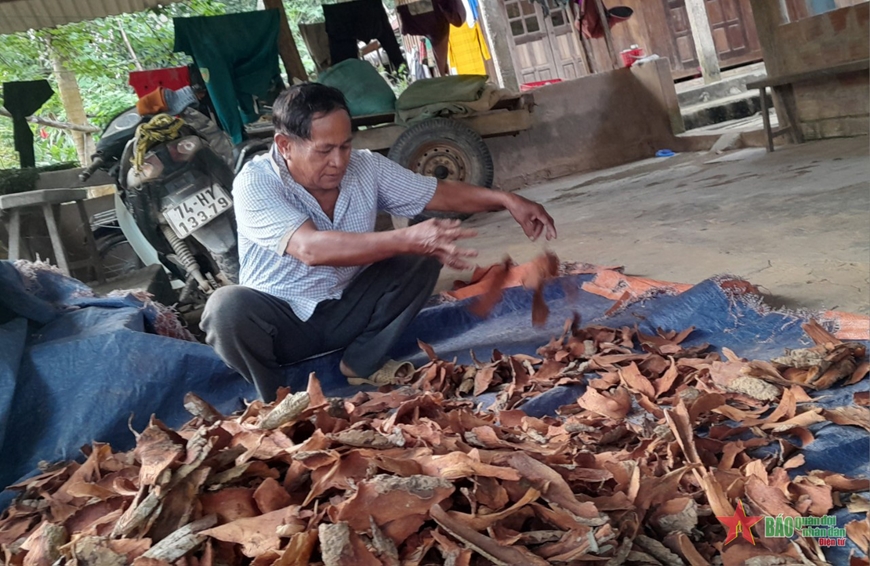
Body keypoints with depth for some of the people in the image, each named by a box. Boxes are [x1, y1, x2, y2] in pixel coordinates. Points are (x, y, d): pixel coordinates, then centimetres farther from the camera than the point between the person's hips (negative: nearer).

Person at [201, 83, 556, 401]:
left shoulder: (367, 167, -9)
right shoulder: (255, 184, -25)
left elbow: (439, 192, 1)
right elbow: (312, 248, -40)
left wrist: (505, 199, -15)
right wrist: (407, 239, -48)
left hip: (344, 309, 5)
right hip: (282, 320, -4)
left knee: (421, 261, -14)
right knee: (228, 307, -36)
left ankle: (362, 363, 2)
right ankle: (275, 400, -7)